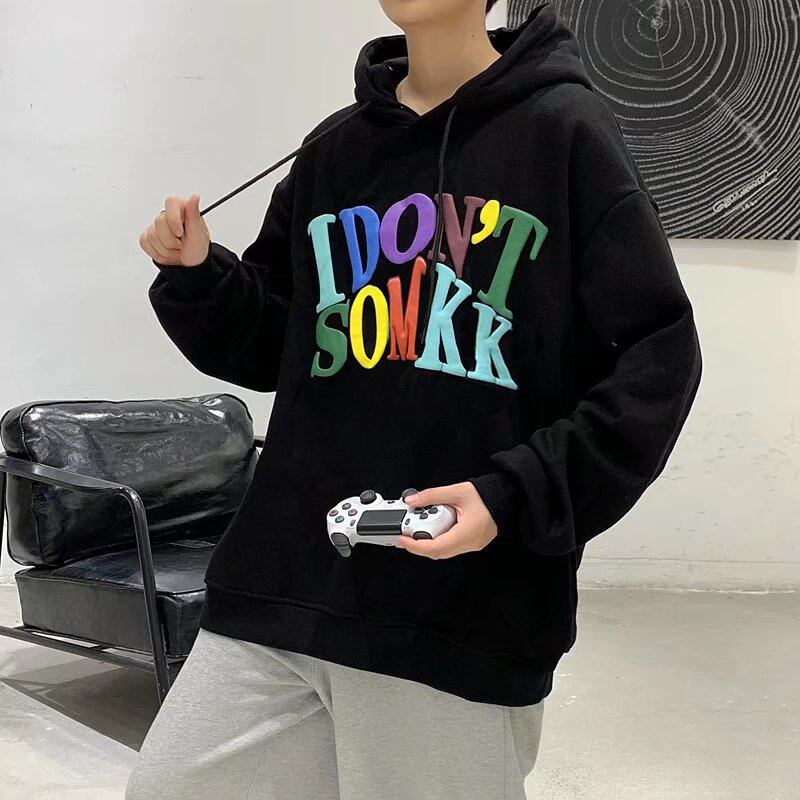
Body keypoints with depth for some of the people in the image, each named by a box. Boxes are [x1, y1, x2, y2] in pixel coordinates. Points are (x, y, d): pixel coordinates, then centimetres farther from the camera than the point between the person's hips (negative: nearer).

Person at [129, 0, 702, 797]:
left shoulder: (565, 132, -2)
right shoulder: (331, 151, 12)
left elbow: (656, 357, -5)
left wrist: (517, 497, -16)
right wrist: (197, 277, 0)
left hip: (466, 612, -4)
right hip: (285, 582, 5)